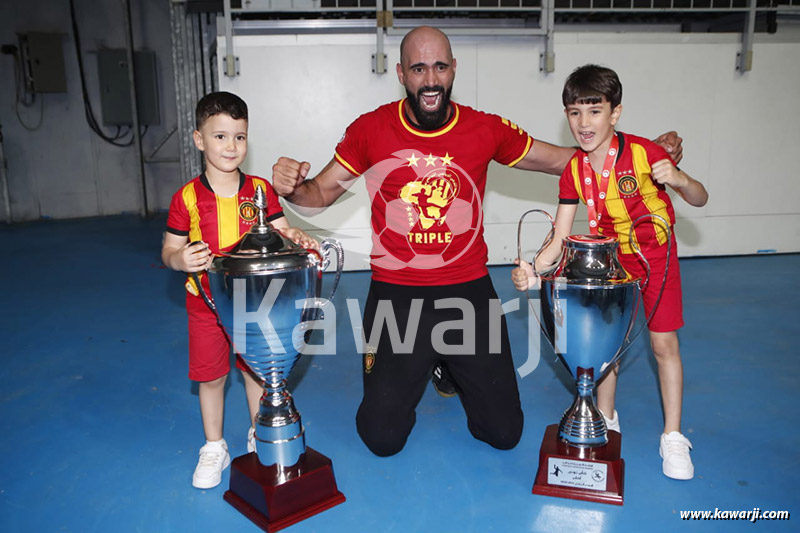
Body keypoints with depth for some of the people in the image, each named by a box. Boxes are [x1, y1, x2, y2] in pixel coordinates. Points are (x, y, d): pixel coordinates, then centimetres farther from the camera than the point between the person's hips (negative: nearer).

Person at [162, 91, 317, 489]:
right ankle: (214, 449, 30)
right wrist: (180, 259, -25)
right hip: (207, 303, -1)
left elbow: (279, 232, -1)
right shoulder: (187, 198, -8)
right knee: (211, 376, 10)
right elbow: (168, 251, -2)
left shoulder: (260, 190, -3)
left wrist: (294, 237, -24)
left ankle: (260, 435, 37)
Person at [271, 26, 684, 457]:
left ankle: (452, 365, 39)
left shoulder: (486, 129, -2)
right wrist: (292, 187, -21)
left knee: (504, 433, 10)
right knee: (382, 438, 4)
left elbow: (563, 160, 5)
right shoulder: (371, 130, -5)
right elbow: (322, 192, 3)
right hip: (395, 295, -1)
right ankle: (406, 371, 35)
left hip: (468, 292, 2)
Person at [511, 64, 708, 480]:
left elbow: (700, 199, -14)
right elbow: (560, 239, -14)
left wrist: (677, 179, -36)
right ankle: (605, 419, 27)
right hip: (610, 258, 3)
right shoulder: (573, 171, -13)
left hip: (655, 254, -3)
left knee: (664, 342, -1)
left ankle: (673, 437, 15)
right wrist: (533, 269, -32)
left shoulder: (644, 152, -22)